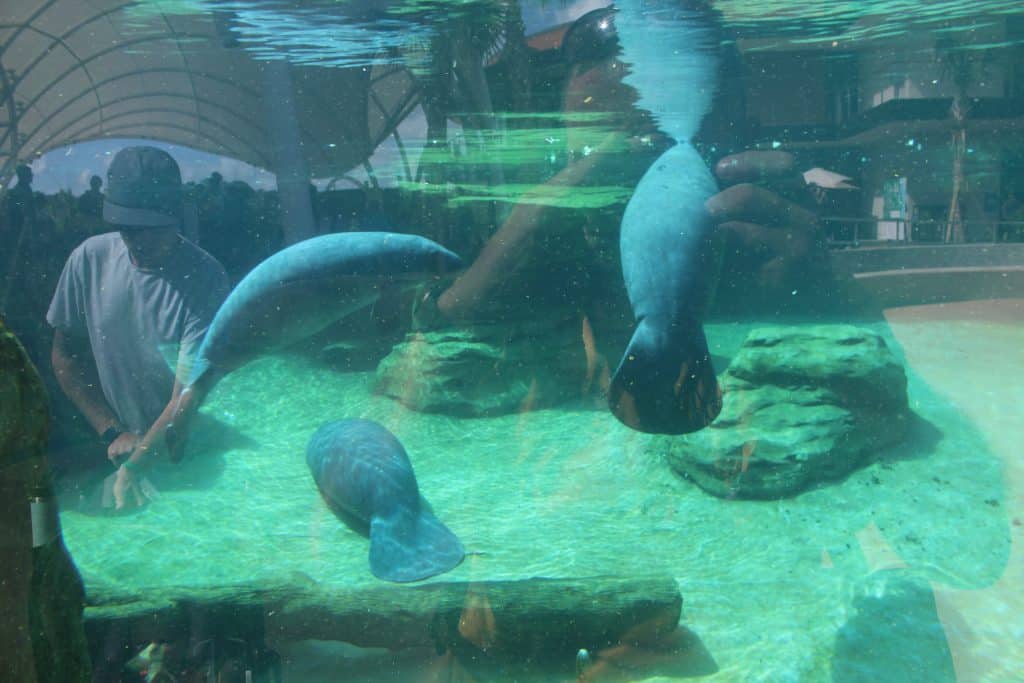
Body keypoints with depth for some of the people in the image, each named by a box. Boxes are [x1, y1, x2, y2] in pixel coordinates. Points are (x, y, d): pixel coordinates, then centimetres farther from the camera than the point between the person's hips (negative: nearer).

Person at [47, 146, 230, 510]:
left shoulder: (204, 279, -23)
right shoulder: (90, 258, -10)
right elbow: (65, 354, 3)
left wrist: (133, 468, -27)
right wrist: (112, 432, -5)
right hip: (123, 452, 3)